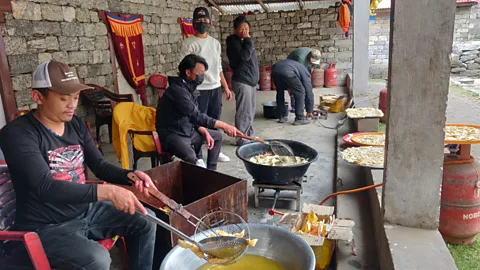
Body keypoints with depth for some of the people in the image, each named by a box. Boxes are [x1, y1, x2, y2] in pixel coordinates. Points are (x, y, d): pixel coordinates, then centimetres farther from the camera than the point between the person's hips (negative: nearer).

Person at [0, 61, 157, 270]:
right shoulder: (17, 133, -18)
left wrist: (130, 175, -16)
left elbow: (99, 166, 6)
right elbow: (45, 187, -30)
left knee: (145, 222, -1)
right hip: (46, 226, -6)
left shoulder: (76, 124, 3)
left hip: (86, 210, 7)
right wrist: (107, 191, -41)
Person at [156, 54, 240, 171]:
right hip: (172, 134, -10)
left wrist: (205, 133, -4)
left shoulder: (192, 88, 7)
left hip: (188, 130, 10)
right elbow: (195, 115, -31)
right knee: (191, 157, -36)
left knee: (217, 136, 18)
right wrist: (223, 125, -32)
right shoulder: (177, 90, -24)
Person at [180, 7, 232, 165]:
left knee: (215, 121, 14)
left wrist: (226, 87, 14)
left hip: (216, 88, 6)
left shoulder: (215, 43, 13)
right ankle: (198, 157, 9)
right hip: (199, 90, -6)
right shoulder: (189, 43, -6)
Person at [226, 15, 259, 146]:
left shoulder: (243, 41, 16)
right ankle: (241, 139, 1)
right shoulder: (233, 42, -10)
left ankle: (249, 136, 25)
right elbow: (244, 56, -25)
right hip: (242, 81, -9)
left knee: (250, 111, 14)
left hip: (251, 80, 9)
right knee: (244, 112, -7)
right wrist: (248, 40, -17)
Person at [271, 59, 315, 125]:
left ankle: (281, 117, 29)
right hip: (287, 72, -7)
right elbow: (309, 92, 22)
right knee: (300, 92, 10)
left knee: (280, 92, 28)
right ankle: (299, 119, 12)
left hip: (275, 70, 7)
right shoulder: (305, 73, 22)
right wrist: (309, 111, 28)